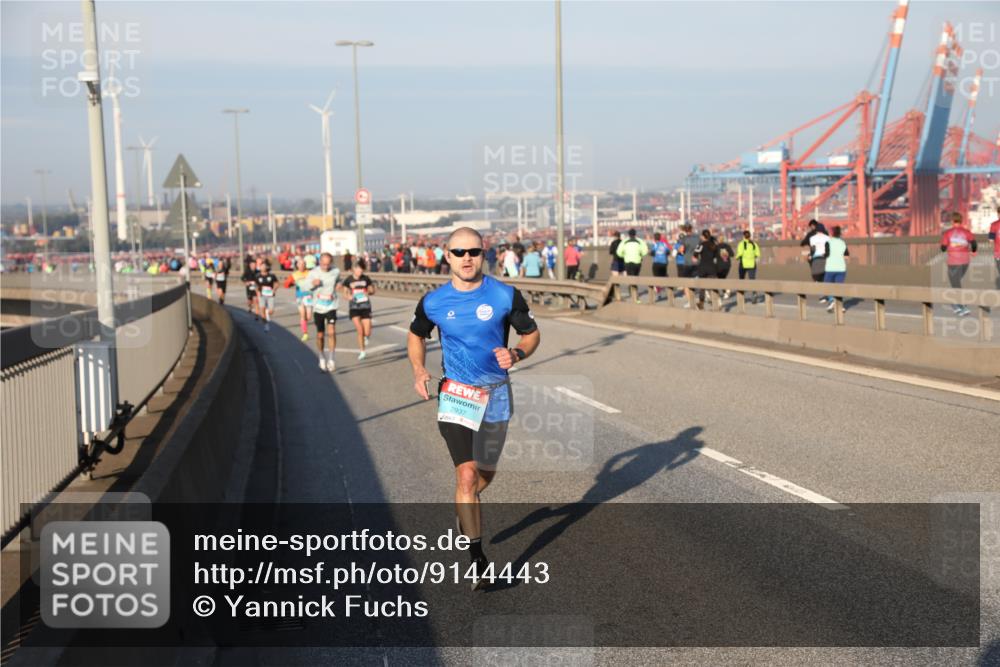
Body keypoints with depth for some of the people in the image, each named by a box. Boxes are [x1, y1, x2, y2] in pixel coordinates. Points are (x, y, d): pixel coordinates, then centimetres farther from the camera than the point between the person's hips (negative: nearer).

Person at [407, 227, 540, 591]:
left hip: (496, 395, 2)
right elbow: (416, 335, 14)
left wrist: (516, 354, -18)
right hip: (455, 394, -2)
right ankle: (477, 558, -8)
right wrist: (418, 370, -3)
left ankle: (463, 510, 50)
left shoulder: (505, 296, -6)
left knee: (486, 473, 16)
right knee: (467, 473, -15)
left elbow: (532, 333, 4)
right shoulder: (433, 302, -3)